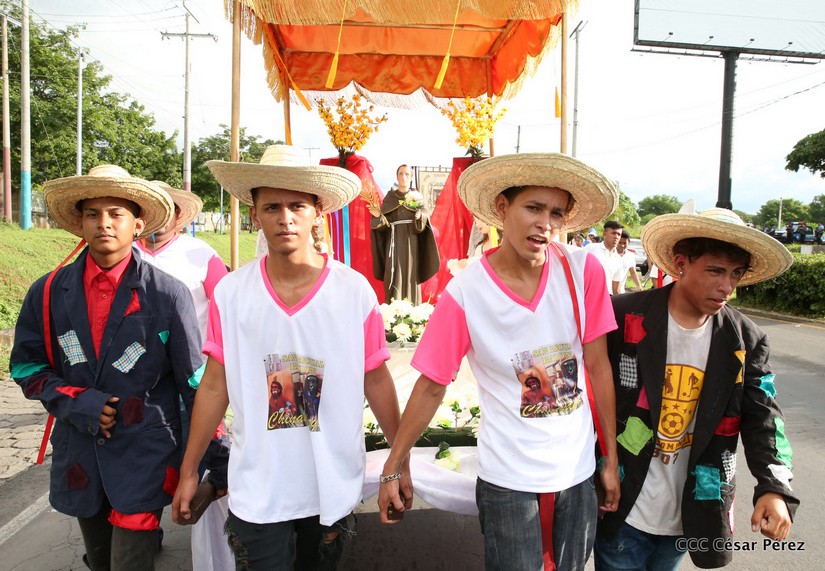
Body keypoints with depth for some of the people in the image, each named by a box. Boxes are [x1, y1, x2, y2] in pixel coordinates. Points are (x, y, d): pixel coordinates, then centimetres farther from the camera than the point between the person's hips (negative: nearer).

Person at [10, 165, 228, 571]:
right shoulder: (49, 292, 0)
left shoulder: (168, 294, -10)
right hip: (78, 458, 4)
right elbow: (26, 365, 8)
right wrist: (73, 401, -11)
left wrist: (218, 462, -5)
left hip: (145, 458, -4)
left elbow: (195, 381, -7)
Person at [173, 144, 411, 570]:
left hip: (334, 485, 1)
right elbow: (214, 386, 0)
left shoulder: (355, 290, -11)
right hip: (256, 490, 0)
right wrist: (189, 472, 4)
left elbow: (376, 380, -3)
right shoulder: (229, 292, -8)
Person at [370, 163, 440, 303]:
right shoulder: (389, 197, 6)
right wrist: (378, 216, -20)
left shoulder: (417, 197, 7)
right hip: (394, 242, 0)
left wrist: (419, 217, -24)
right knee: (394, 277, -3)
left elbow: (423, 222, -2)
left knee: (410, 275, 1)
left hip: (411, 242, 0)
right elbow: (384, 223, 0)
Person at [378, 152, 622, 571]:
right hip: (508, 482, -3)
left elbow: (598, 365, -3)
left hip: (578, 473, 3)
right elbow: (431, 386, -7)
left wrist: (611, 460, 1)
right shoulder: (464, 294, -16)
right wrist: (392, 469, -2)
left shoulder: (583, 271, -10)